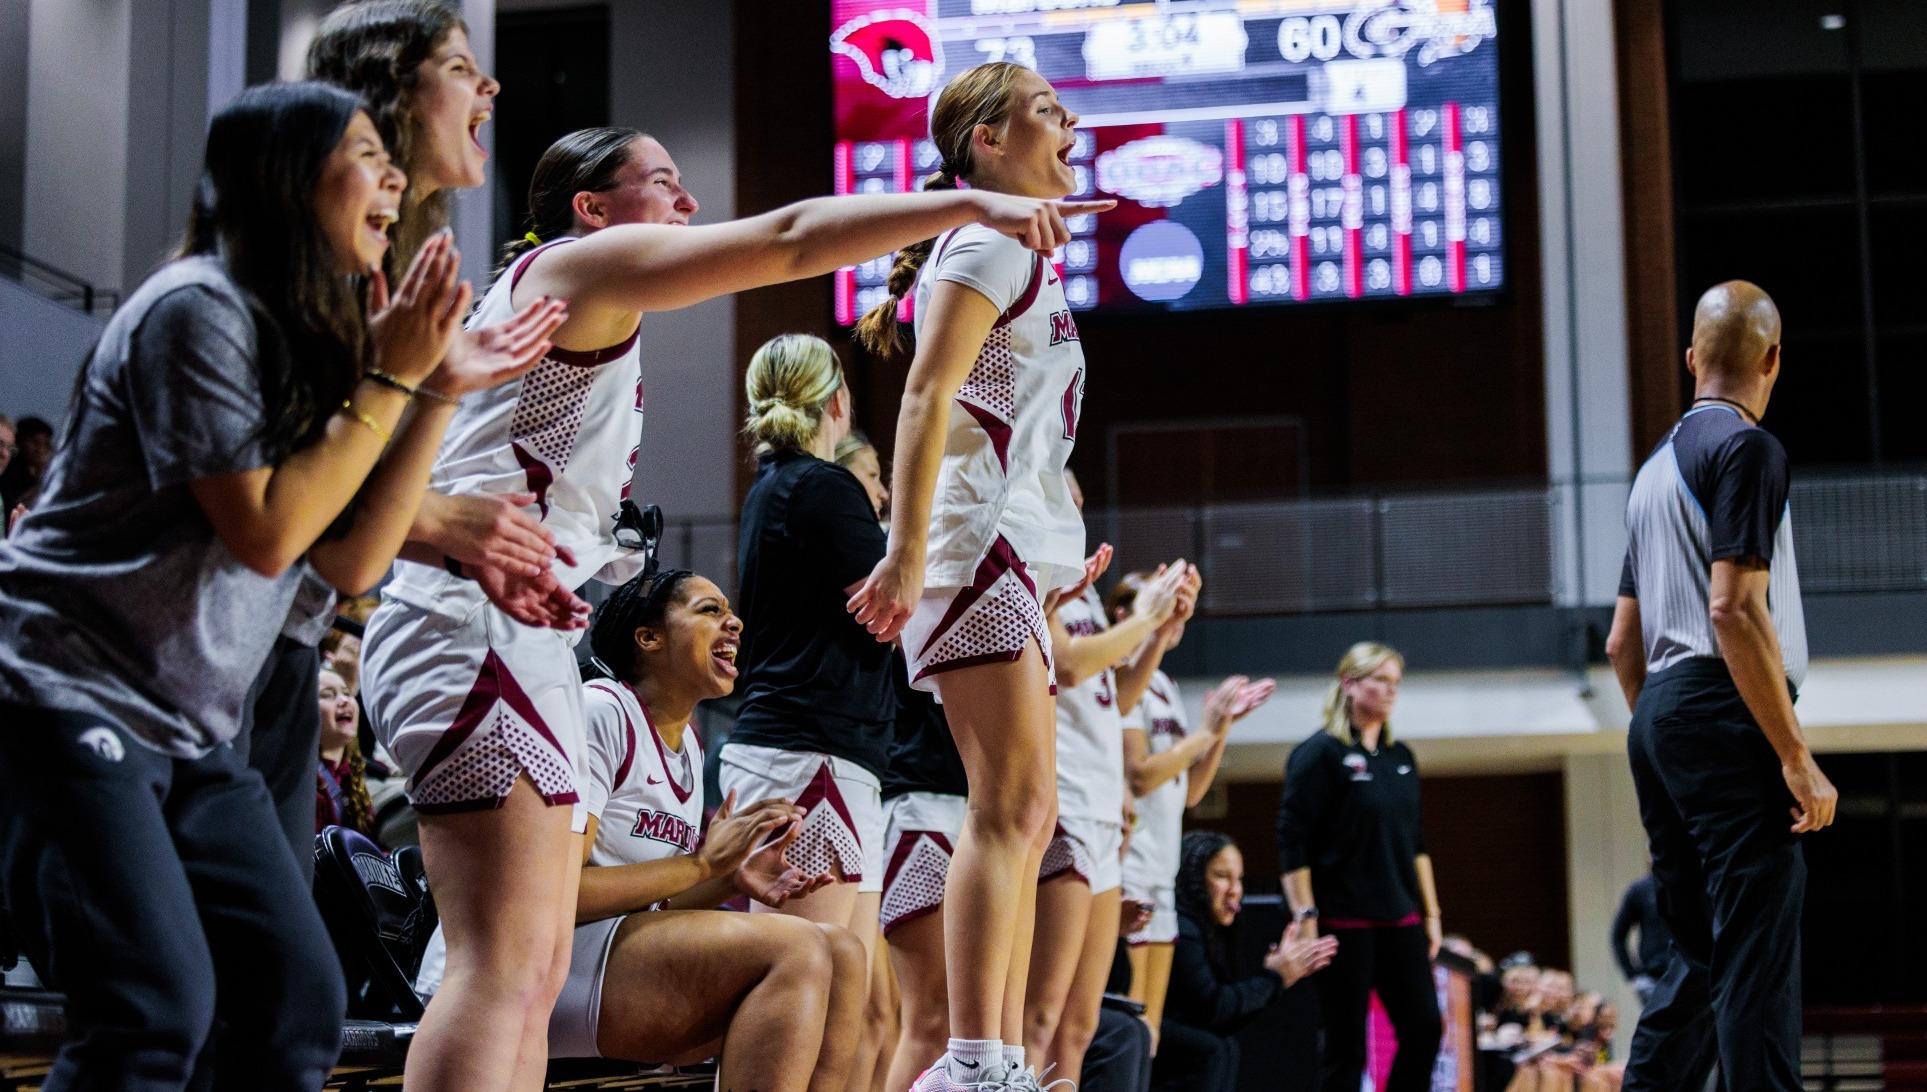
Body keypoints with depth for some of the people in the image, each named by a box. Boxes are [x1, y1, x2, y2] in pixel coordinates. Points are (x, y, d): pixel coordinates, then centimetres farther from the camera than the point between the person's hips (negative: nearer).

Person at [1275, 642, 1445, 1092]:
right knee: (1346, 1045, -3)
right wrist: (1306, 919, -16)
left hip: (1400, 919, 7)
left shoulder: (1401, 757, 13)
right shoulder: (1320, 753, -7)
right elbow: (1292, 842, -11)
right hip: (1345, 922, -7)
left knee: (1424, 1029, 1)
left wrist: (1431, 912, 15)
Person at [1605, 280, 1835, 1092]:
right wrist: (1797, 758, -18)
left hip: (1658, 721, 9)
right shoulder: (1747, 448, -6)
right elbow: (1734, 610, -18)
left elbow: (1623, 643, 23)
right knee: (1757, 959, -13)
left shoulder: (1656, 468, 21)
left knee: (1698, 957, 12)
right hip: (1724, 718, -9)